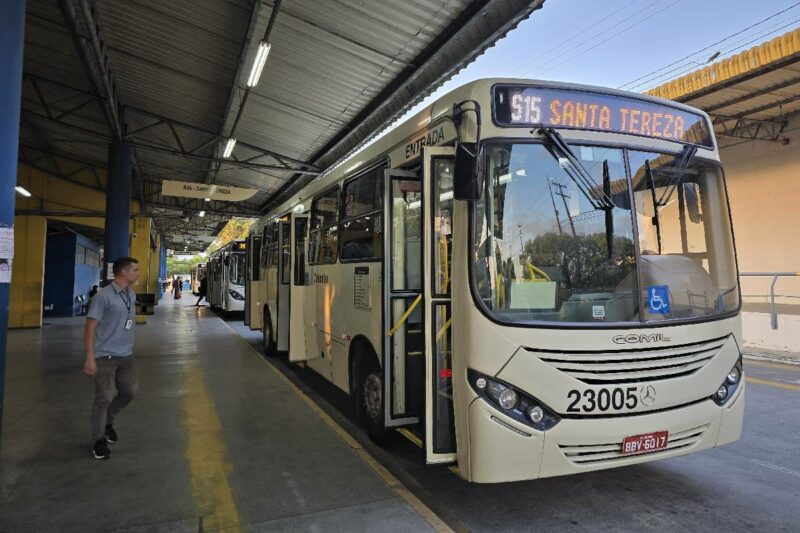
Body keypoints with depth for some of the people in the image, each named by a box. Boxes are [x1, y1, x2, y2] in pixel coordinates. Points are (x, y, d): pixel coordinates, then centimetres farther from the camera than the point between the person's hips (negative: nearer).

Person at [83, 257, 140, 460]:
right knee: (104, 398, -1)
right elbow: (90, 328, -15)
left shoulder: (131, 295, 8)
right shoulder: (104, 296, -15)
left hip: (127, 355, 7)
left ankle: (108, 422, 35)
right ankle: (99, 440, 16)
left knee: (129, 392, 11)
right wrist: (90, 358, -19)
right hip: (105, 356, -7)